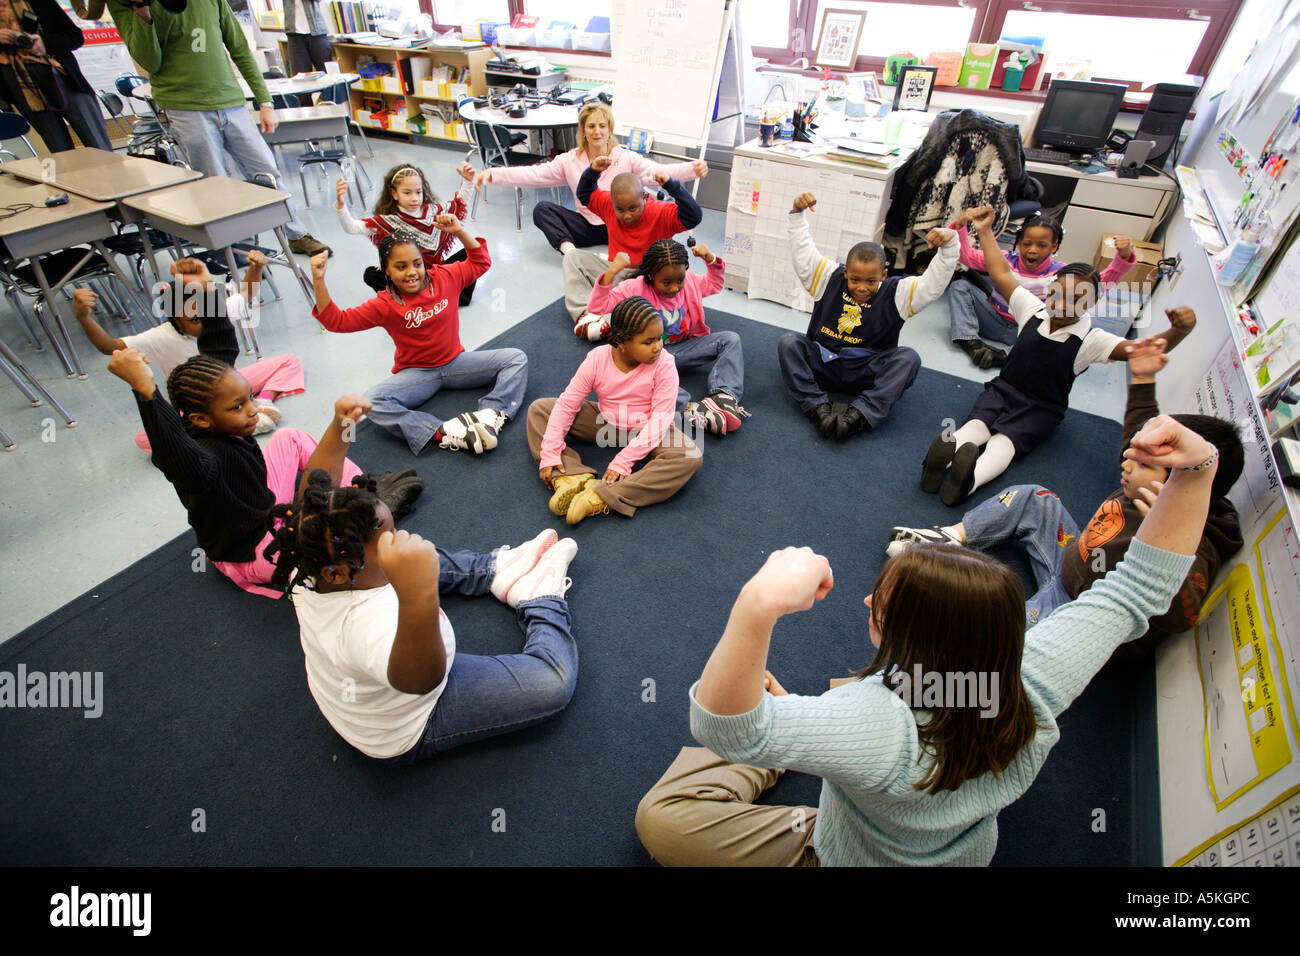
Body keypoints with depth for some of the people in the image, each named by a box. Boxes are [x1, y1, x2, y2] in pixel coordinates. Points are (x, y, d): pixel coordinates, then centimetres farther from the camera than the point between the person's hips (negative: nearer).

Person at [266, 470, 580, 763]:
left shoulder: (306, 571, -24)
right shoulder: (368, 623, -49)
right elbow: (419, 679, -69)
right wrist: (418, 598, -83)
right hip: (404, 736, -7)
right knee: (554, 682, -14)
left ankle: (497, 568, 33)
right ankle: (542, 595, 13)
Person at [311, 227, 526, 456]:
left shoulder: (445, 277, -2)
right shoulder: (385, 305, -9)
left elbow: (480, 262, 7)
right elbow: (337, 320, -10)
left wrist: (459, 231, -9)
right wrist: (318, 281, -24)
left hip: (455, 362, 2)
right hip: (416, 373, -2)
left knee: (517, 359, -15)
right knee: (372, 402, -32)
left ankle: (490, 415, -37)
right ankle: (443, 433, -44)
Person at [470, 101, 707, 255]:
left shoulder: (626, 158, -1)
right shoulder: (570, 161, 4)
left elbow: (657, 172, -15)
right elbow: (534, 174, -2)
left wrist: (692, 169, -34)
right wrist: (492, 174, -14)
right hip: (587, 226, 2)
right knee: (541, 209, -18)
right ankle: (569, 249, -36)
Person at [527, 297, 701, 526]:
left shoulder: (664, 364, -22)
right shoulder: (597, 359, -17)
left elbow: (660, 418, -23)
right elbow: (566, 404, -13)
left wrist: (624, 460, -31)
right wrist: (549, 453, -20)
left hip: (646, 431, -2)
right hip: (605, 422, 3)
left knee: (690, 457, -34)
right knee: (539, 408, -7)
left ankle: (600, 498, -39)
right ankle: (570, 477, -27)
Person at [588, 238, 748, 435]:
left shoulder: (691, 281, 0)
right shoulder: (635, 288, -13)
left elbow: (714, 284, 21)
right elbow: (597, 307, -19)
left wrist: (711, 259, 2)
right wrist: (611, 272, -30)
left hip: (684, 347, 5)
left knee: (731, 339, -12)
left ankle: (724, 395, -31)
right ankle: (689, 408, -48)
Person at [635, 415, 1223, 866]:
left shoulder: (884, 731, -49)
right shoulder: (1034, 682, -30)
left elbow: (725, 728, -62)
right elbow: (1141, 587, -19)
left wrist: (759, 605, -77)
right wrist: (1194, 469, -29)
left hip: (842, 857, -5)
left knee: (661, 816, -2)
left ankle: (771, 764, 24)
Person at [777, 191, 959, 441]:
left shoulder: (896, 294, -1)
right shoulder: (831, 279, 1)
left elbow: (933, 284, -11)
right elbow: (802, 251, -1)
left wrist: (948, 246, -24)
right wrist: (798, 213, -8)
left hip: (867, 373, 0)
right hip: (822, 363, 1)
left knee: (908, 358, -26)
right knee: (788, 342, -24)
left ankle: (859, 415, -45)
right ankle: (818, 408, -40)